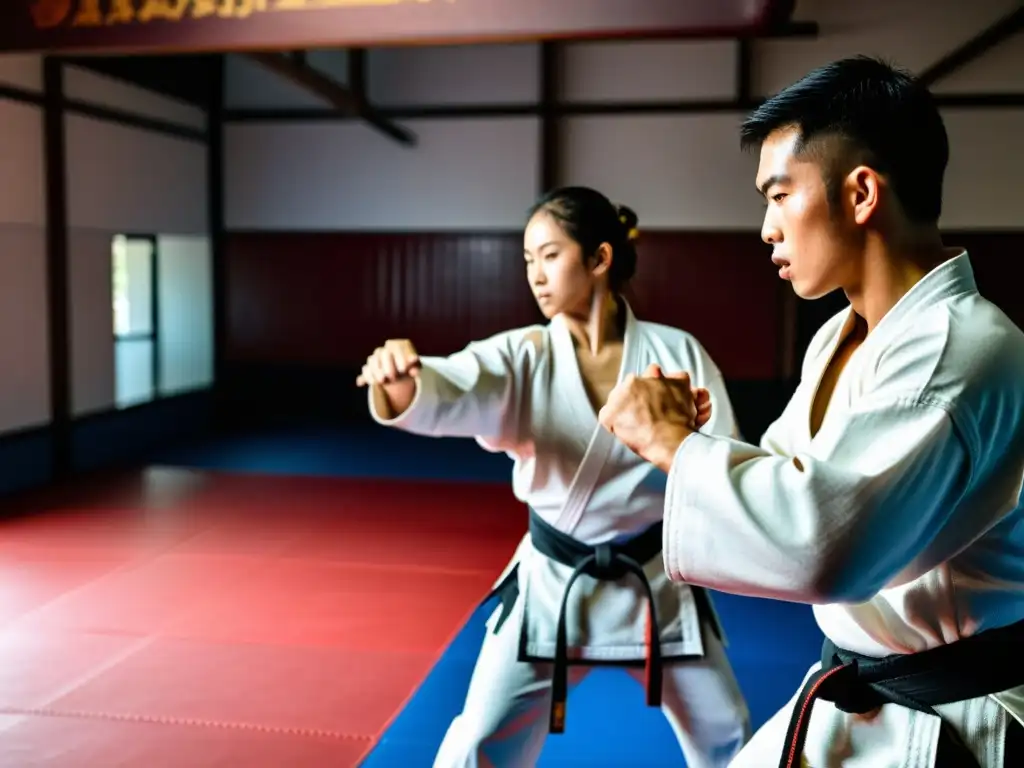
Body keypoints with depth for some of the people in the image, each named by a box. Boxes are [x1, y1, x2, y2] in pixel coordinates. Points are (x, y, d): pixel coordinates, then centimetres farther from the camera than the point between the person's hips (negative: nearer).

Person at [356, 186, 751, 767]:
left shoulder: (676, 351, -9)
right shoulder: (524, 356, -9)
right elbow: (447, 392, -30)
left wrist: (693, 436, -27)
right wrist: (400, 383, -53)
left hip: (657, 581, 1)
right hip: (552, 583, 0)